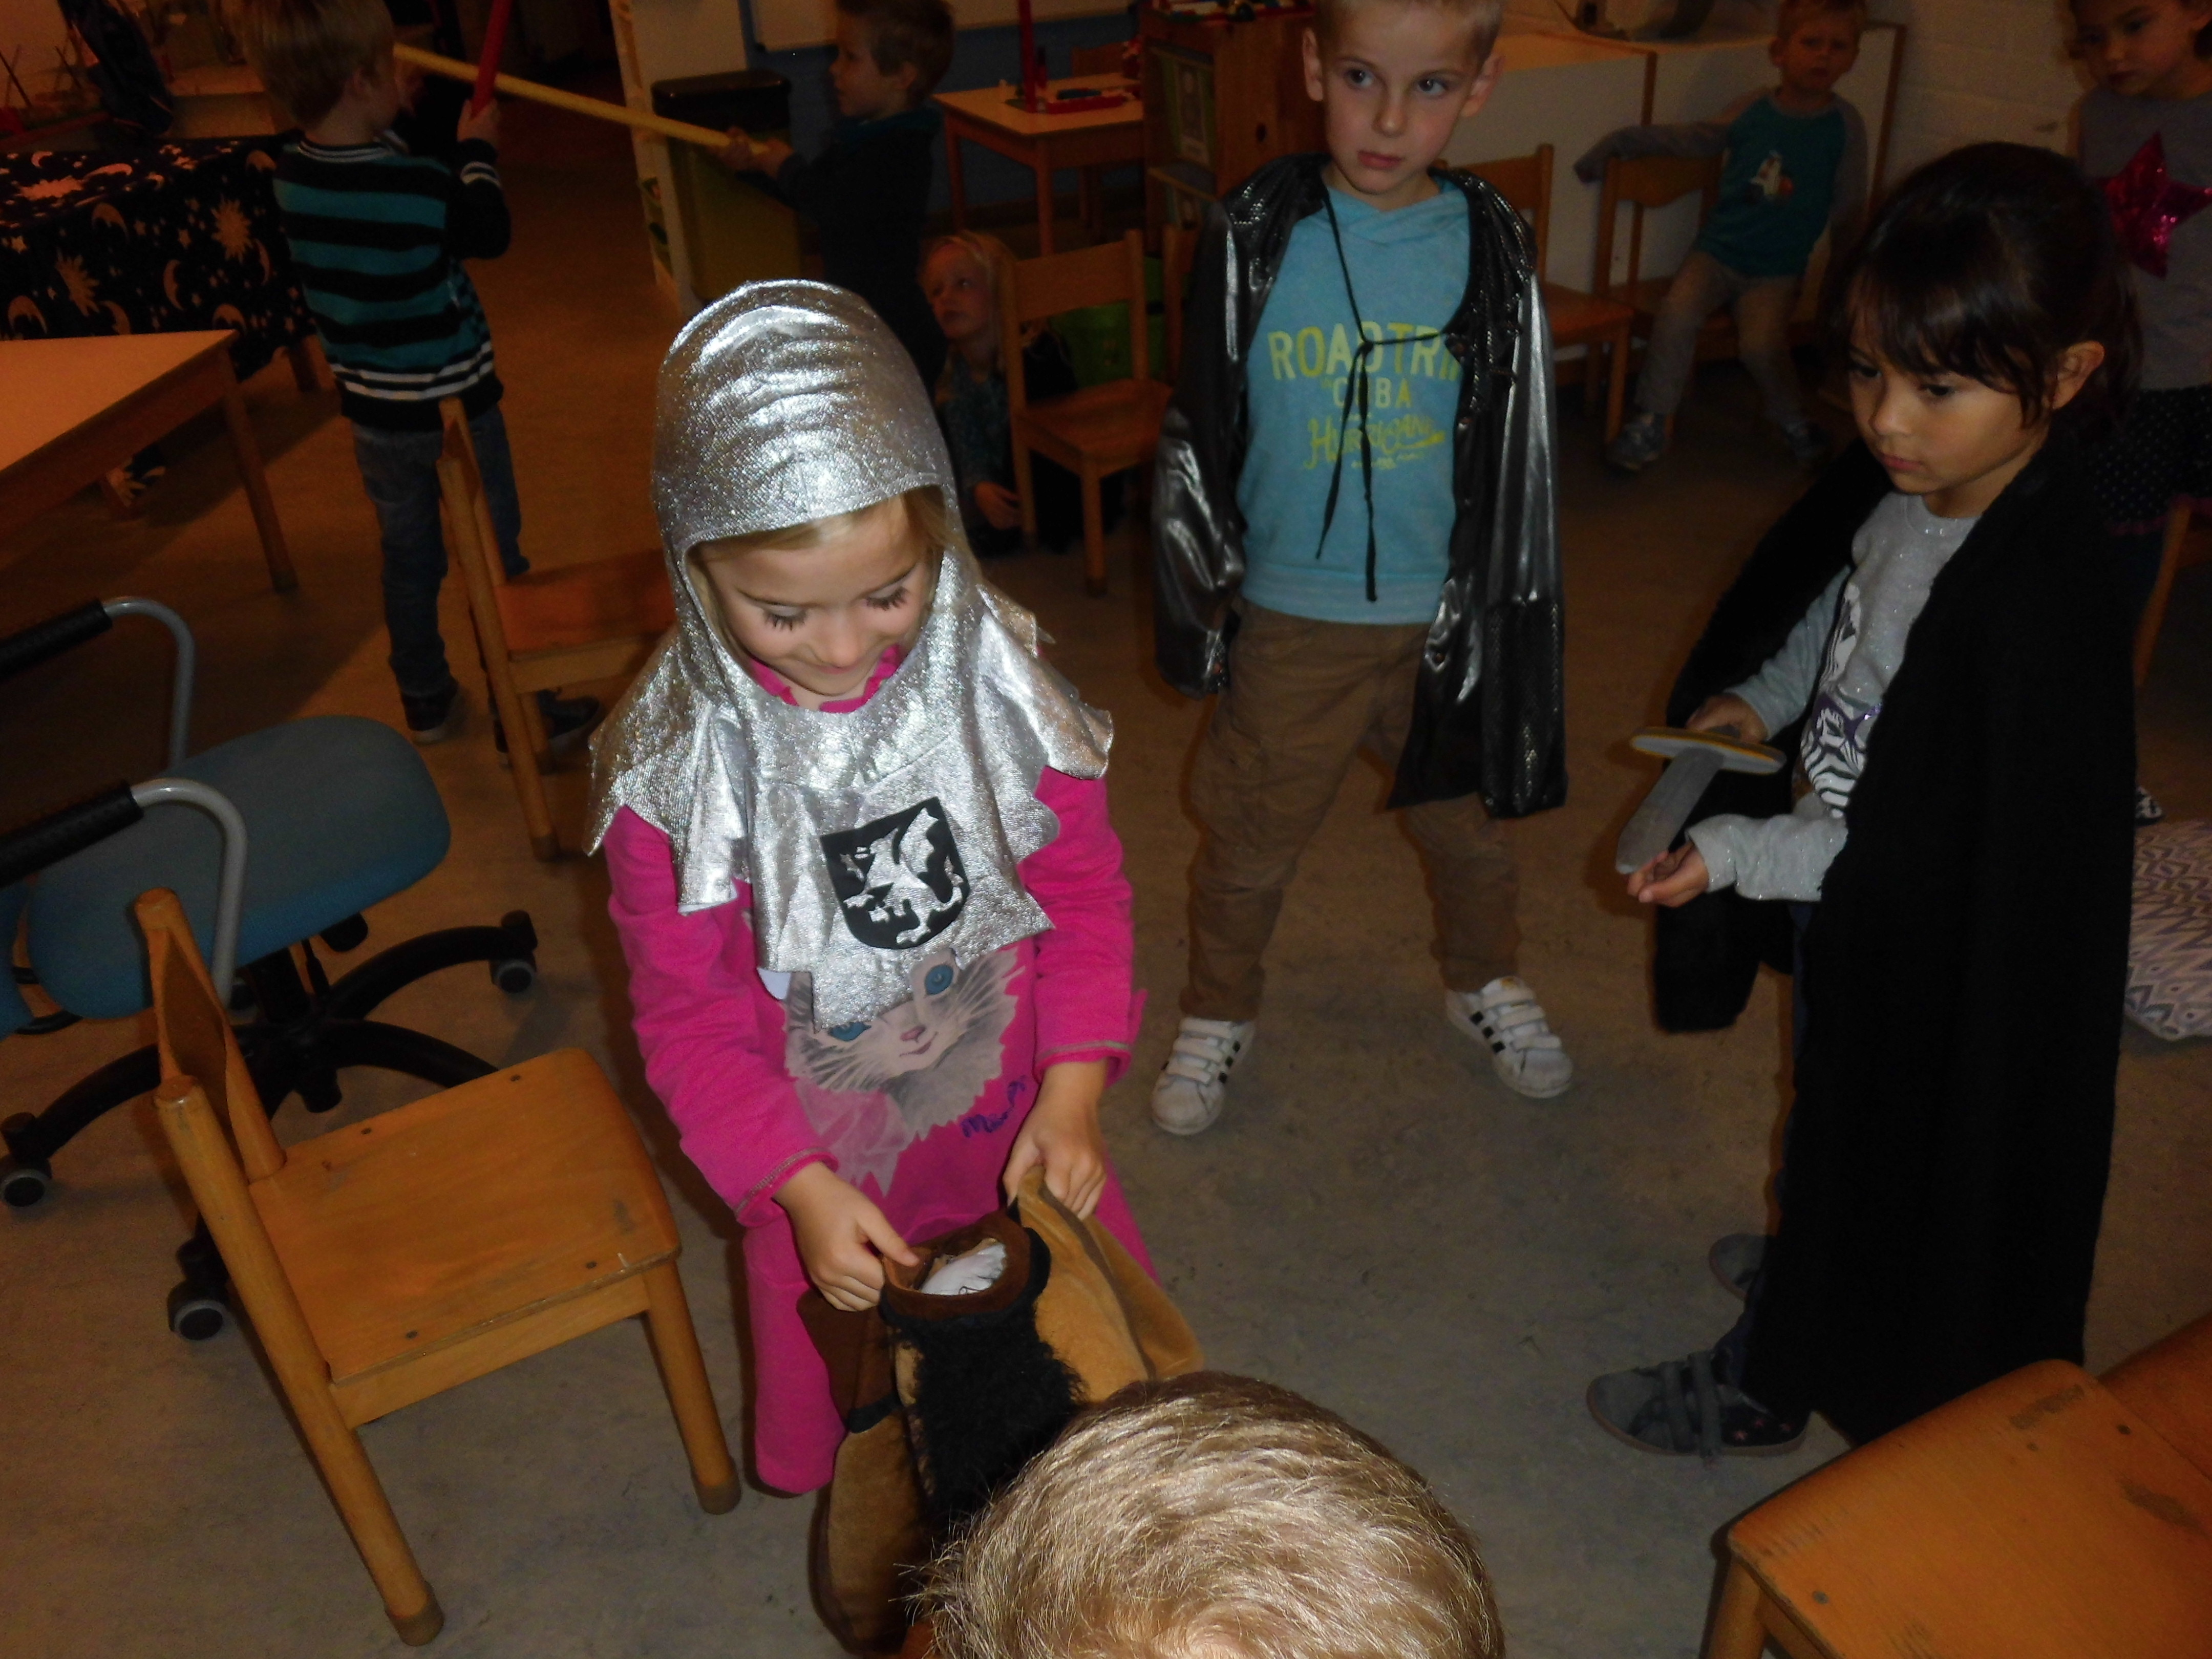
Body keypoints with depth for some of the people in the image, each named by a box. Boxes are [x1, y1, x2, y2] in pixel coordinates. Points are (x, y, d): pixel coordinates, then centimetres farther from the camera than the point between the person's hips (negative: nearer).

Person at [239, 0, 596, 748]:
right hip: (453, 405, -6)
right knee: (497, 560, 7)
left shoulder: (293, 175, -6)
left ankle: (425, 701, 33)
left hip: (373, 411, 6)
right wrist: (478, 153, 7)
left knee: (408, 556, 20)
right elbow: (488, 233, -5)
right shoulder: (422, 187, -24)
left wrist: (391, 122, 11)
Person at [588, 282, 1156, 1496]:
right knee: (854, 1435, 20)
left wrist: (1073, 1090, -18)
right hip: (826, 1176, -1)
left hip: (1022, 1134, 2)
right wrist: (800, 1187, -23)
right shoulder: (671, 765, -20)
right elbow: (687, 1019, -12)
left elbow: (1083, 886, -7)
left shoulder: (993, 678, -16)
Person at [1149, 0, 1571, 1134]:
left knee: (1468, 825, 20)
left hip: (1445, 615, 2)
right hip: (1291, 617, -1)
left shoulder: (1491, 247, -6)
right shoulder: (1255, 238, -10)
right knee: (1249, 843, 13)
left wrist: (1505, 613, 3)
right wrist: (1196, 593, 0)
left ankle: (1484, 983, 49)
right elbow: (1198, 433, -2)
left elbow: (1520, 447, 2)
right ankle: (1217, 1014, 39)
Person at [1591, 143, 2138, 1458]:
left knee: (1863, 1149, 16)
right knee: (1831, 1125, 30)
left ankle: (1762, 1384, 39)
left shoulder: (2045, 619, -34)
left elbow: (1936, 858, -29)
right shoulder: (1899, 497, -10)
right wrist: (1759, 698, -4)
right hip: (1849, 917, 7)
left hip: (1930, 971, -7)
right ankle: (1811, 1256, 59)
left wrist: (1735, 854, -30)